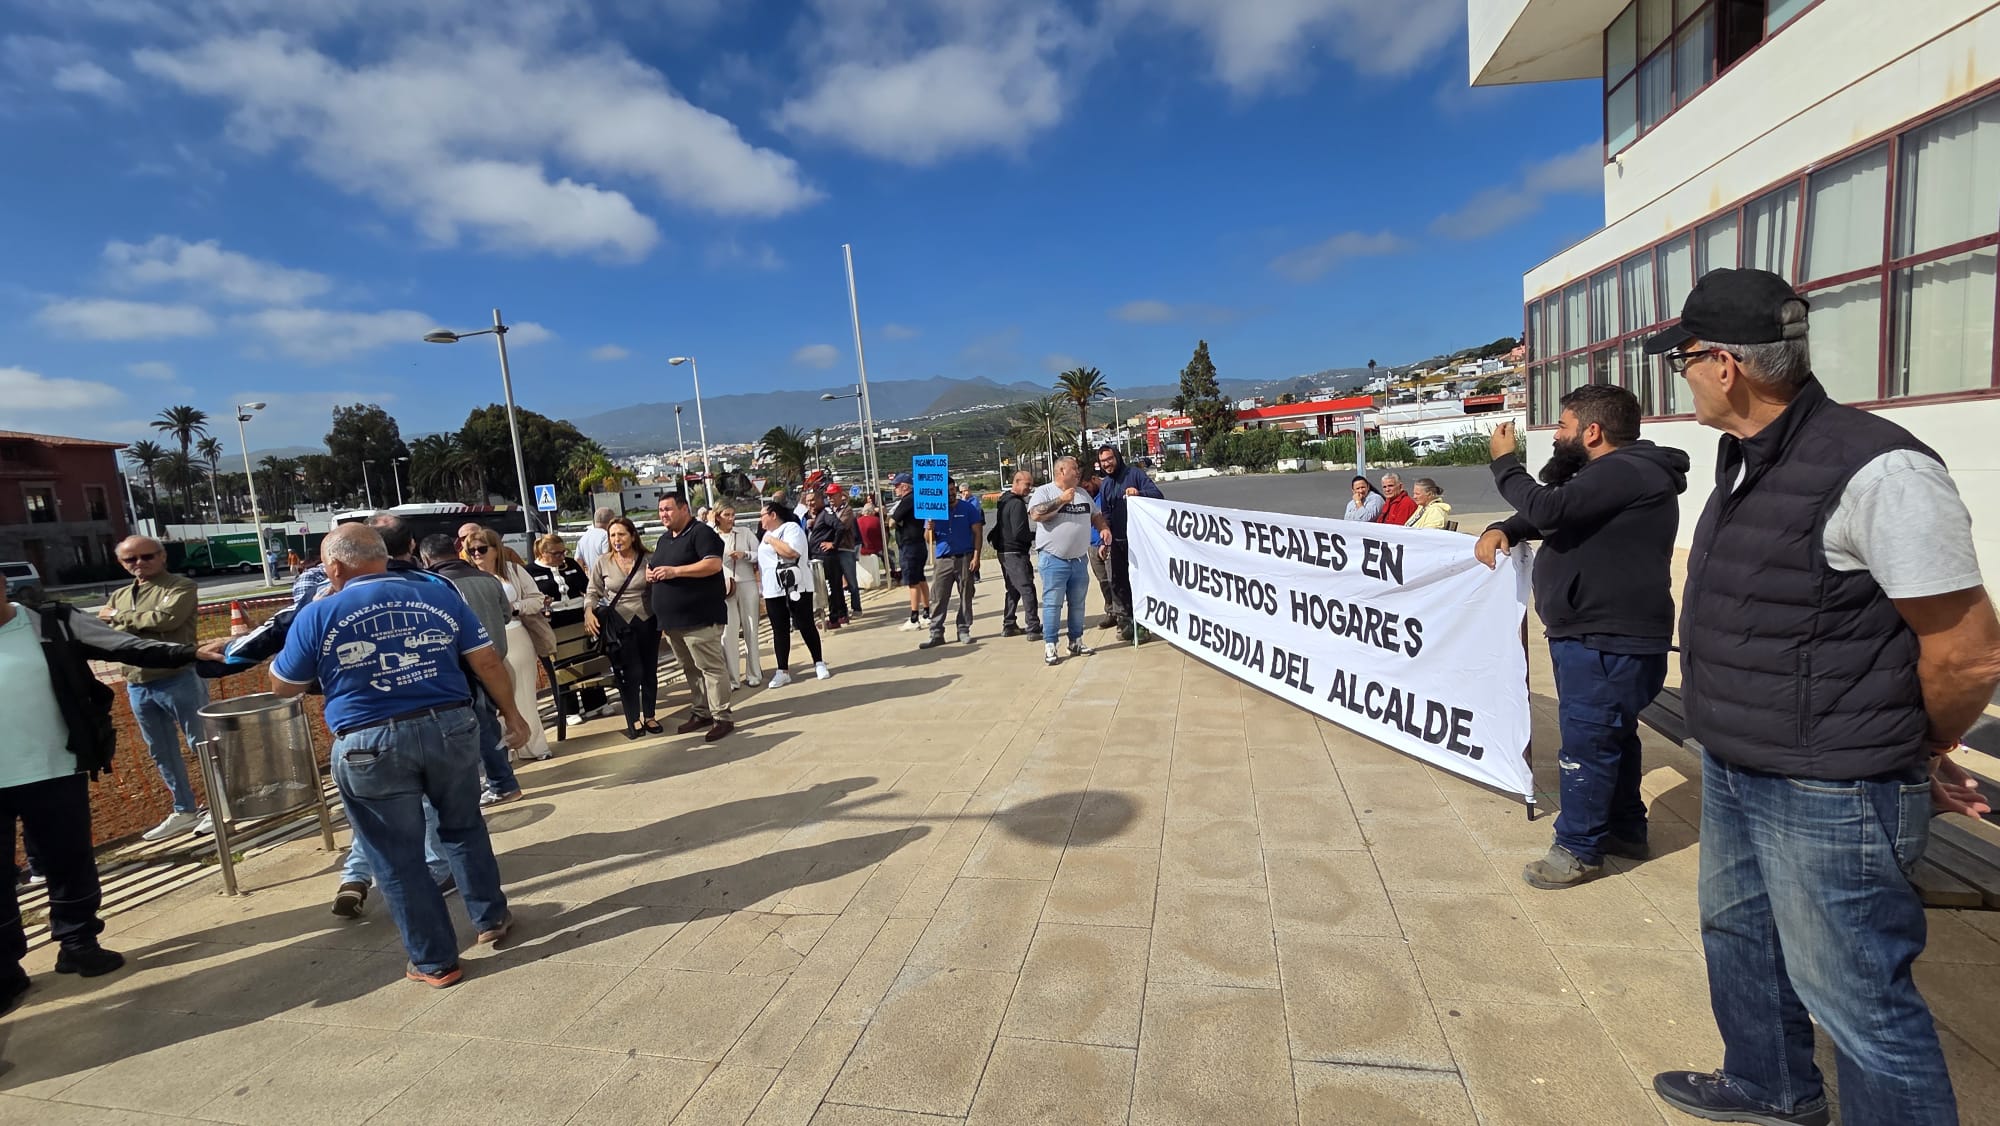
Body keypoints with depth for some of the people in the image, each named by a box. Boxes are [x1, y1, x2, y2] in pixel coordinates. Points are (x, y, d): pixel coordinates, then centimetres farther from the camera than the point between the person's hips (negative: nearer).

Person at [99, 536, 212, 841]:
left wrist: (119, 618, -5)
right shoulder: (117, 596, 16)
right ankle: (185, 811, 25)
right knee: (162, 752, 14)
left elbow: (166, 618, -20)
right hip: (137, 687, 7)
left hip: (179, 681, -7)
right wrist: (144, 623, -11)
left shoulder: (181, 587, -4)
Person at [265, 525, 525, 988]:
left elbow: (283, 686, 11)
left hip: (371, 746, -2)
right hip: (450, 728, 2)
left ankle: (435, 961, 22)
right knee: (463, 827, 24)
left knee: (398, 858, 12)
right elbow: (487, 661, 1)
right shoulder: (440, 596, 2)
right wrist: (512, 715, 12)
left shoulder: (318, 615, -2)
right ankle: (491, 919, 34)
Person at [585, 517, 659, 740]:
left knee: (649, 671, 9)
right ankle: (633, 720, 13)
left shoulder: (646, 559, -1)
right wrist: (589, 611, -10)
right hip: (619, 624, -1)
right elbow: (593, 592, 6)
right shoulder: (602, 562, -1)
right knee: (631, 672, -3)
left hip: (647, 621, 1)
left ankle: (649, 716, 24)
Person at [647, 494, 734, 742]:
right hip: (672, 619, 9)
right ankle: (702, 712, 25)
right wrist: (651, 573, 4)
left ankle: (722, 717, -1)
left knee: (710, 667, -6)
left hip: (699, 618, -9)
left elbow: (714, 564, -20)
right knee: (689, 668, 14)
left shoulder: (701, 533, -9)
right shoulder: (664, 539, 19)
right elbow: (655, 566, 30)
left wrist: (675, 571, -21)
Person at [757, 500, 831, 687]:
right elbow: (762, 561, 25)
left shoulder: (792, 528, -7)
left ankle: (819, 663, 13)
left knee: (806, 626, 1)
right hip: (773, 591, 7)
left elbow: (792, 552, -24)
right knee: (779, 630, 5)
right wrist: (759, 588, 17)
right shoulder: (767, 535, 18)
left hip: (796, 588, -7)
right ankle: (783, 671, 9)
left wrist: (772, 540, -12)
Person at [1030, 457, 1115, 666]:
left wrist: (1105, 528, 1)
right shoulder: (1044, 491, -4)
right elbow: (1036, 514, -20)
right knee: (1052, 603, -5)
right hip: (1053, 559, -6)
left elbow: (1096, 515, 22)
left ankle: (1076, 642, 23)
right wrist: (1061, 500, -18)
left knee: (1078, 603, 12)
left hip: (1079, 559, 6)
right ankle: (1049, 646, 0)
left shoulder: (1083, 493, 15)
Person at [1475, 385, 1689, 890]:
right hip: (1594, 636, 11)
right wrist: (1502, 529, -1)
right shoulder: (1611, 474, 17)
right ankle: (1624, 829, 35)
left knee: (1585, 742, -3)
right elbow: (1550, 513, 21)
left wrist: (1505, 461, -13)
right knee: (1612, 735, 20)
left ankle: (1578, 850, 8)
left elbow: (1548, 509, -29)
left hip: (1609, 643, -11)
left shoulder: (1625, 472, -19)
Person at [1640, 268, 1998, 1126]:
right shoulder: (1748, 460, 6)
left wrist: (1918, 754, 0)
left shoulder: (1875, 470, -22)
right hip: (1733, 772, 9)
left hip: (1829, 797, -9)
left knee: (1855, 1001, 6)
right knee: (1737, 934, 26)